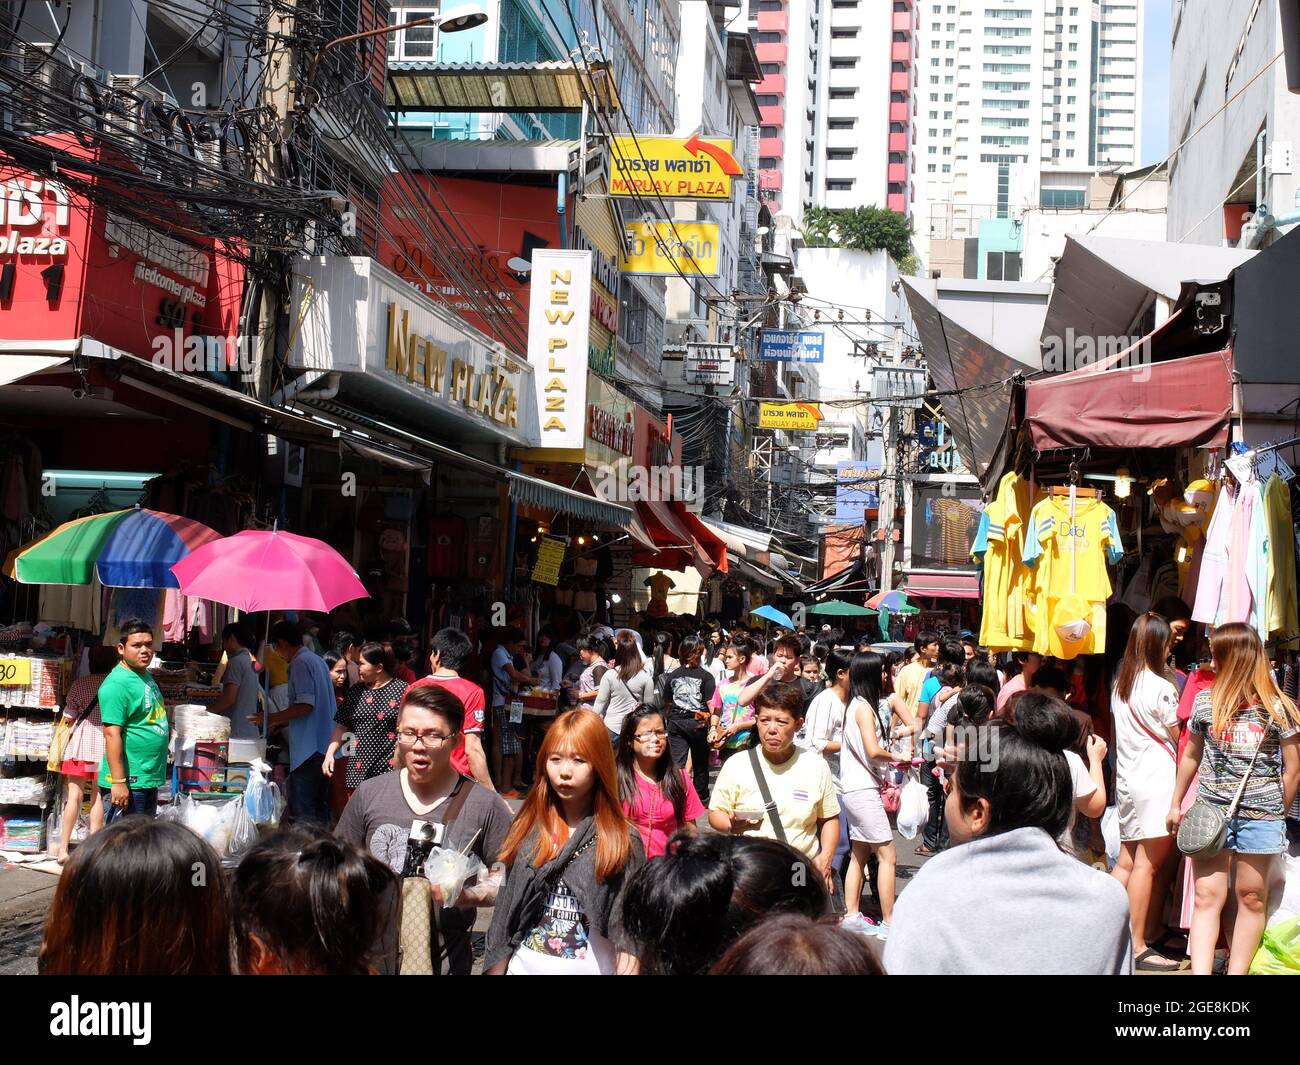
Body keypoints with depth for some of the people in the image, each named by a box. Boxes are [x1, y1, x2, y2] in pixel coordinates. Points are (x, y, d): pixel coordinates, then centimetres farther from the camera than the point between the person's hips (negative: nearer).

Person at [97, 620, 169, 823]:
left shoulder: (147, 677, 14)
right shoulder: (116, 684, -16)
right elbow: (112, 734, -22)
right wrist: (118, 782, -25)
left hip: (149, 780, 10)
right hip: (128, 783, -10)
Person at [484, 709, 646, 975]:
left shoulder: (623, 840, -9)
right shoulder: (527, 829, -1)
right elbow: (505, 917, 3)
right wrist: (495, 971, 1)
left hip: (591, 968, -2)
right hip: (524, 966, 2)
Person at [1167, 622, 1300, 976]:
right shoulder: (1206, 702, 3)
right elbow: (1191, 757, 14)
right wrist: (1176, 804, 17)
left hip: (1260, 814, -1)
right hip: (1211, 810, 2)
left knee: (1252, 897, 6)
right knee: (1207, 896, -4)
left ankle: (1236, 972, 14)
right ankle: (1200, 973, -9)